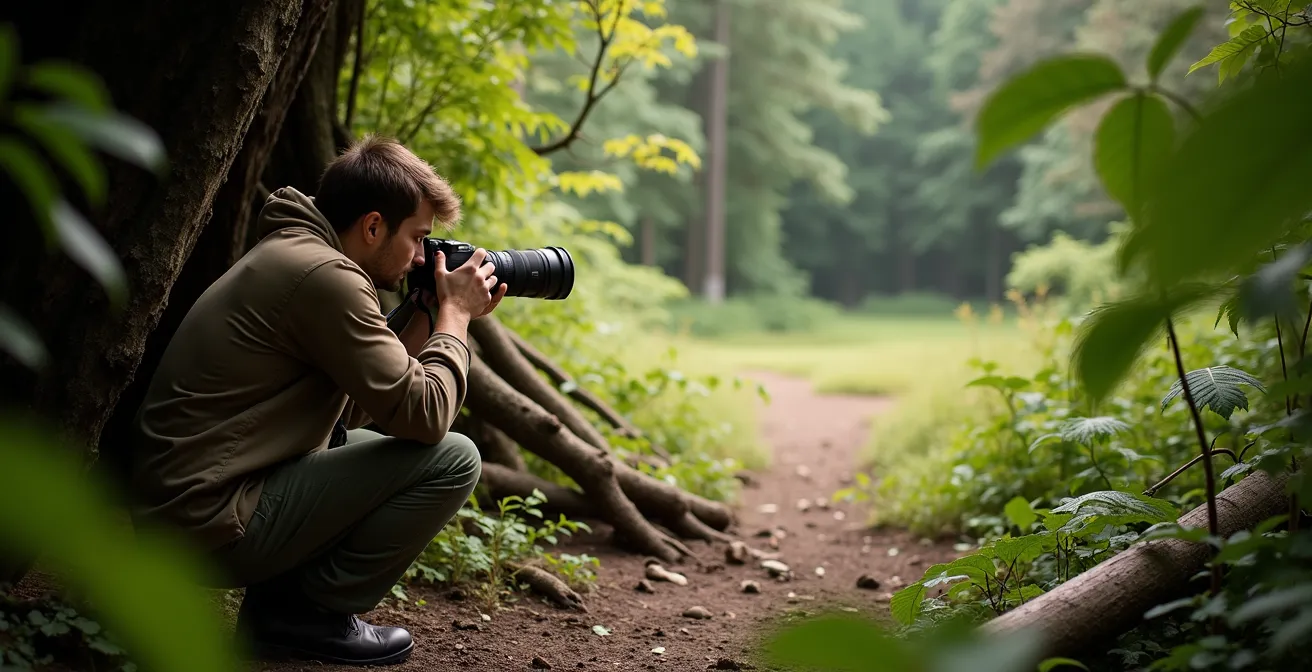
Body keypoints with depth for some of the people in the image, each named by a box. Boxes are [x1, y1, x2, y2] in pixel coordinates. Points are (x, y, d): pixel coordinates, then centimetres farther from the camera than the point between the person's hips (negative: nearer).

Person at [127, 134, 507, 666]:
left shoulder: (289, 254, 13)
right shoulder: (324, 275, -18)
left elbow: (353, 406, 16)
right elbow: (424, 414, -19)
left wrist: (429, 316, 12)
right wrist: (454, 314, -4)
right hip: (210, 526, -10)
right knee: (453, 458, -11)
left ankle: (279, 597, 12)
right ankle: (308, 614, -1)